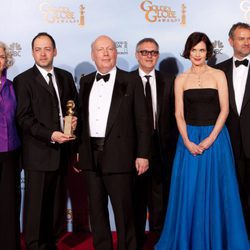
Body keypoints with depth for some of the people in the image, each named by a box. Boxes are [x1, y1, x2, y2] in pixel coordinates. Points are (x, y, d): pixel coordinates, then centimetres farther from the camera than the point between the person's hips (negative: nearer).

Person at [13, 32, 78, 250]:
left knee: (57, 203, 13)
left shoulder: (65, 77, 12)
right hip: (38, 152, -5)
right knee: (35, 204, 2)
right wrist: (50, 135, -21)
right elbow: (24, 118, -10)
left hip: (62, 150, 5)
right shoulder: (23, 80, -4)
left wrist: (74, 119, -2)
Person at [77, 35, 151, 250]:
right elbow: (82, 117, 13)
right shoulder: (86, 82, 12)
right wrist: (79, 150, 10)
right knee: (96, 210, 13)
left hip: (119, 154, -4)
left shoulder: (131, 82, -1)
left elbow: (142, 121, -3)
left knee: (124, 211, 4)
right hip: (91, 155, 5)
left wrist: (142, 154, -8)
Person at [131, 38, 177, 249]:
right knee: (137, 193, 10)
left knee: (160, 192, 11)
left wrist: (172, 143, -2)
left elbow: (174, 115, 4)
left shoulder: (168, 81, 6)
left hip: (161, 145, 2)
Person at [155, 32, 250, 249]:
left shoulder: (218, 75, 3)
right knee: (188, 190, 3)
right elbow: (179, 113, 2)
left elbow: (224, 109, -3)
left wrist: (211, 138, -13)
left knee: (215, 189, 5)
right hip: (189, 137, 1)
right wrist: (187, 141, -11)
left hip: (215, 136, -1)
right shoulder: (181, 80, 6)